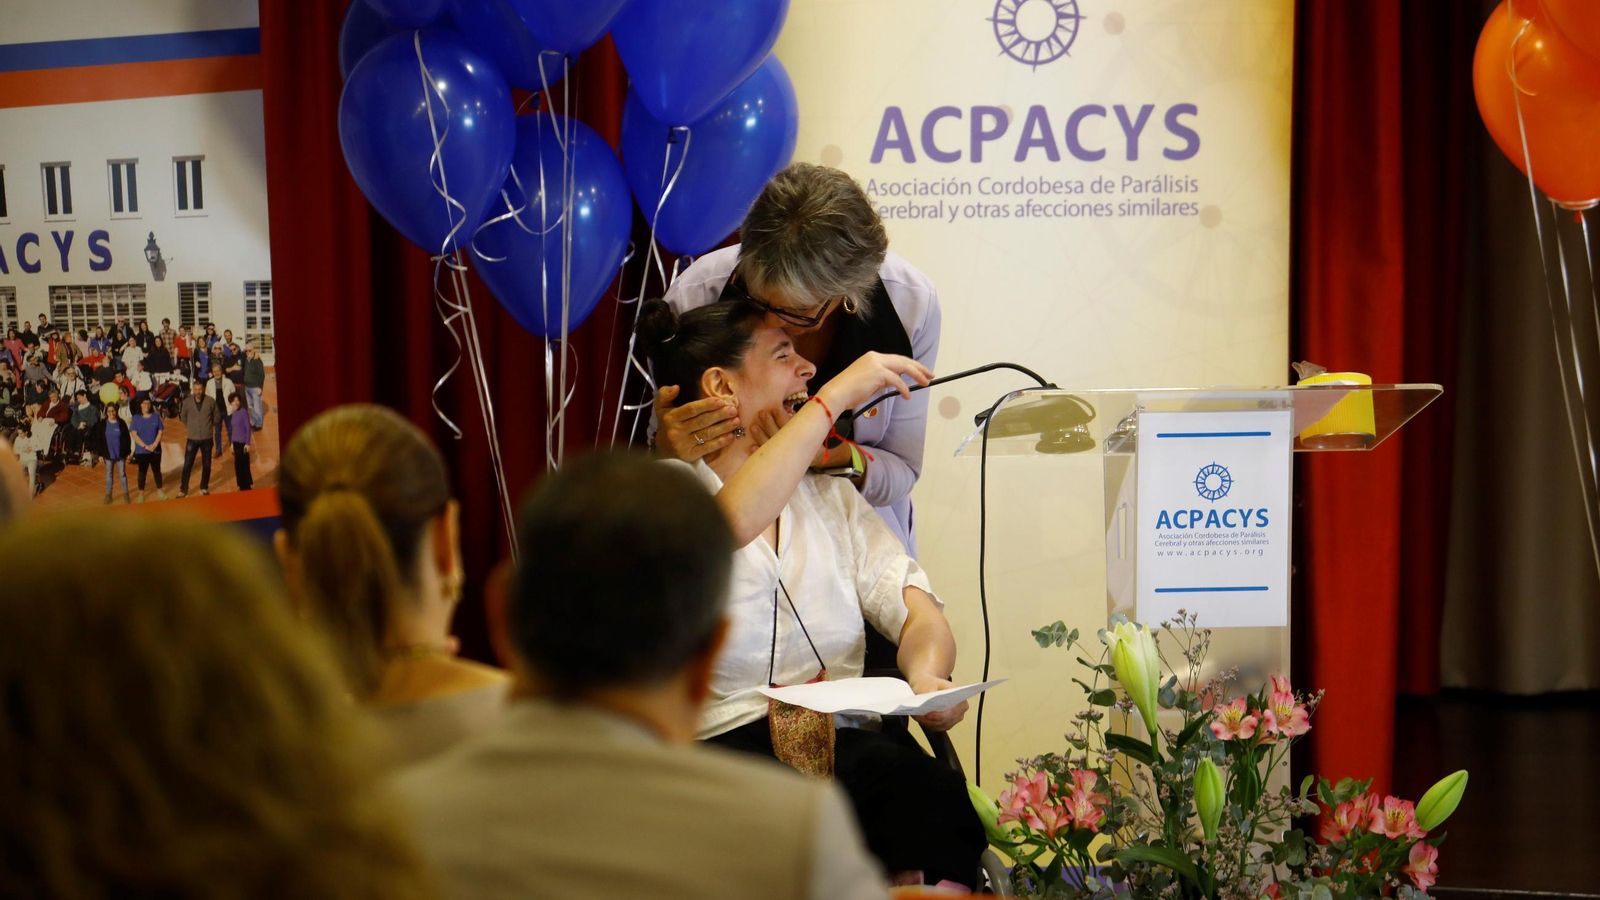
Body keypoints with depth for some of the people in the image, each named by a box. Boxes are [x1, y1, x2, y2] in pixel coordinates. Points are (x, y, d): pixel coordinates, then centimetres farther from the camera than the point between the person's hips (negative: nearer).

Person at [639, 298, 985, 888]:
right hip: (722, 747, -4)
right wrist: (833, 396, -15)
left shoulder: (832, 497, 21)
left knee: (935, 796, -30)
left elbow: (914, 609, 8)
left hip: (843, 743, 5)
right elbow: (728, 525, -22)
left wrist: (925, 674, -16)